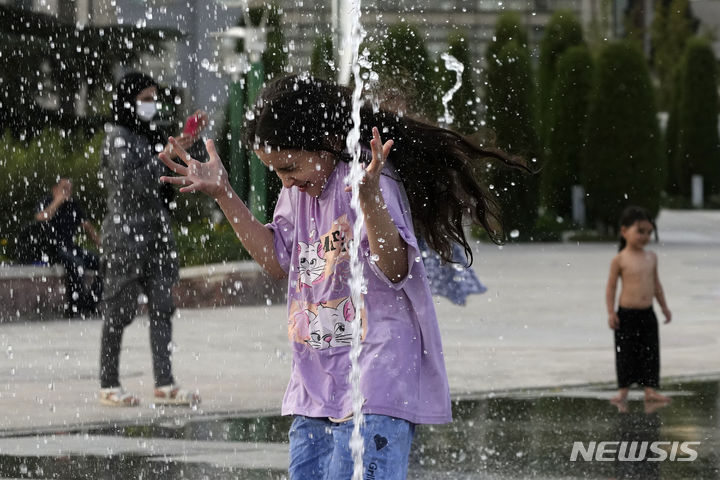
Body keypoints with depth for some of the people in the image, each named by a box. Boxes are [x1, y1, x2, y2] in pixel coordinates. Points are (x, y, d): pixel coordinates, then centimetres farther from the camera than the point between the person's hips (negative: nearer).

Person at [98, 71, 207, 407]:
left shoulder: (151, 136, 15)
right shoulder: (117, 138, -7)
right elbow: (128, 183, -18)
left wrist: (192, 134, 14)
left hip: (157, 232, 7)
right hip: (127, 233, -7)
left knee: (162, 307, 1)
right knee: (120, 310, -2)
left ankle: (164, 384, 1)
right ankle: (108, 386, 5)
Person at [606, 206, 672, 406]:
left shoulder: (651, 257, 6)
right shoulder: (620, 260, -8)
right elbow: (611, 286, -5)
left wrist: (664, 306, 18)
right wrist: (611, 312, -11)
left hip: (647, 314, 4)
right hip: (626, 315, -4)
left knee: (650, 352, 3)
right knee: (625, 353, 1)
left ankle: (650, 389, 7)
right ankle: (623, 390, 10)